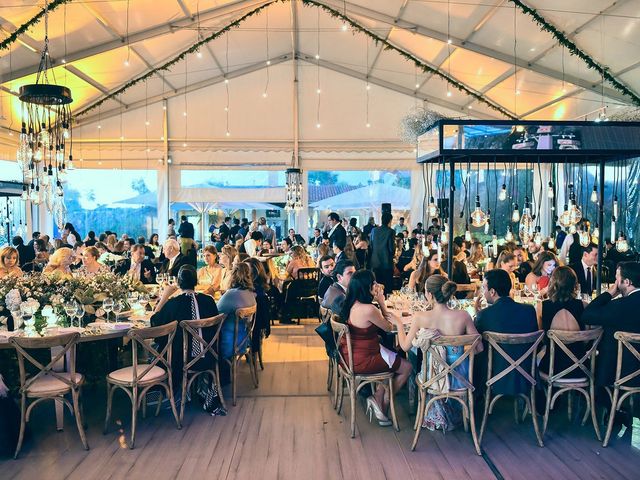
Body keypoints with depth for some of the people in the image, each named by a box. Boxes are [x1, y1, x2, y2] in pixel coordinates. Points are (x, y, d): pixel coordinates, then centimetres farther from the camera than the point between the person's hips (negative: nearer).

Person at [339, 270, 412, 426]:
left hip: (351, 355, 9)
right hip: (362, 361, -9)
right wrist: (381, 302, -7)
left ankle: (378, 400, 24)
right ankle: (382, 404, 20)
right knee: (407, 368, 9)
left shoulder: (351, 304, 0)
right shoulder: (369, 309, -28)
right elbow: (389, 327, -10)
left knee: (394, 359, 27)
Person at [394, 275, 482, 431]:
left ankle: (436, 417, 60)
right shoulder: (463, 316, -19)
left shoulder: (420, 318, -20)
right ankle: (456, 416, 60)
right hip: (459, 377, 0)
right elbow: (479, 348, -9)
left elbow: (405, 346, -5)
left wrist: (399, 324, 12)